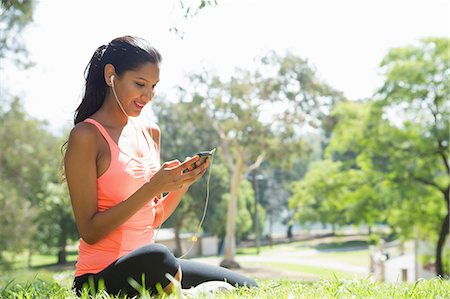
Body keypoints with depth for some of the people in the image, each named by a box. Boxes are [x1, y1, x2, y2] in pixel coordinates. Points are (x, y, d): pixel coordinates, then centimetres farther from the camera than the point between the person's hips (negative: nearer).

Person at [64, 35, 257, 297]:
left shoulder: (151, 132, 11)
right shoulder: (86, 136, -11)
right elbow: (90, 232, -15)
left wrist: (183, 183, -3)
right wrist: (152, 188, -20)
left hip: (149, 267, 7)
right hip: (100, 277, -7)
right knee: (157, 257, -39)